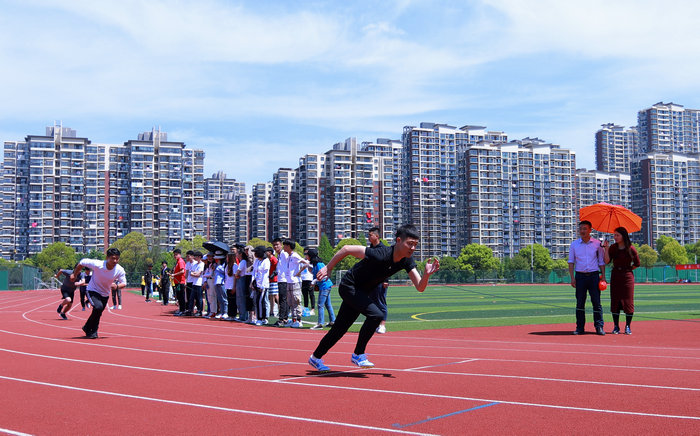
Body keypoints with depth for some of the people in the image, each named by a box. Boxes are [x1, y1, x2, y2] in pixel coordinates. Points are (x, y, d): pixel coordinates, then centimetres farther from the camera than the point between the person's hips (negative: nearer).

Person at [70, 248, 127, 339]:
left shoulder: (120, 270, -19)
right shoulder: (97, 264, -27)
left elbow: (124, 283, -8)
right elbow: (81, 263, -12)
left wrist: (117, 286, -31)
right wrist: (74, 275, -1)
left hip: (105, 294, 5)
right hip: (93, 291, -4)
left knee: (98, 314, 15)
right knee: (98, 307, -29)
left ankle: (87, 328, 45)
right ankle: (90, 330, -10)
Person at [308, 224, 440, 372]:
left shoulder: (407, 260, -13)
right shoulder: (380, 255, -34)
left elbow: (420, 287, -13)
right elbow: (347, 249, -26)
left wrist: (427, 274, -33)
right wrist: (328, 268, -17)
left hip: (361, 292, 7)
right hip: (349, 286, -7)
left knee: (340, 328, 16)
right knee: (376, 315, -26)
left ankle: (315, 357, 35)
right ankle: (358, 354, -9)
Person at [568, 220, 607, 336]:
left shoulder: (597, 244, 5)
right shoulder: (574, 244, 7)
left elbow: (601, 261, 9)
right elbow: (571, 262, 7)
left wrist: (603, 276, 1)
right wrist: (572, 277, -3)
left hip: (594, 275, -1)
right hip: (580, 276, 1)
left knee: (596, 301, -4)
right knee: (580, 302, 1)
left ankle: (599, 327, 0)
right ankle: (580, 327, 6)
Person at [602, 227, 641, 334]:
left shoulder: (631, 249, -4)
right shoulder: (612, 247, 4)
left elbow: (637, 264, 6)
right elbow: (607, 261, -7)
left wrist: (627, 269, 3)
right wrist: (606, 248, -12)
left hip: (627, 277, -3)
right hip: (615, 276, 3)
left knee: (628, 301, -3)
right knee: (615, 301, 2)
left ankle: (628, 326, 6)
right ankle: (616, 327, 9)